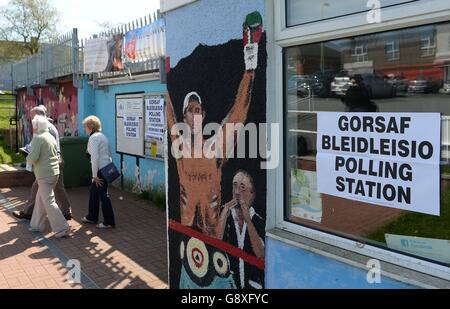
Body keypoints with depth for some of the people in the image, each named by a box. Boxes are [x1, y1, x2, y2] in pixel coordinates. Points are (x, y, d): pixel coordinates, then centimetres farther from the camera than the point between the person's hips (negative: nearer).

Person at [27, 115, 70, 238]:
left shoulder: (38, 138, -14)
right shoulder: (51, 137, 12)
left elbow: (33, 158, -20)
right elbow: (56, 154, 18)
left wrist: (28, 159, 0)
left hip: (44, 175, -9)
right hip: (55, 172, 9)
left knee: (49, 201, -4)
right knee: (40, 199, 20)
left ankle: (62, 228, -5)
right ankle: (38, 225, 29)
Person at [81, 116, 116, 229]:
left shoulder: (93, 138, -14)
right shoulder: (101, 136, 15)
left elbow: (95, 157, -21)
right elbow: (109, 153, 18)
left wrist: (95, 175, -18)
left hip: (101, 169, -10)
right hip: (107, 167, 10)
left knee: (103, 195, -1)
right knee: (93, 192, 21)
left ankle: (109, 222, 7)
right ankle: (92, 217, 34)